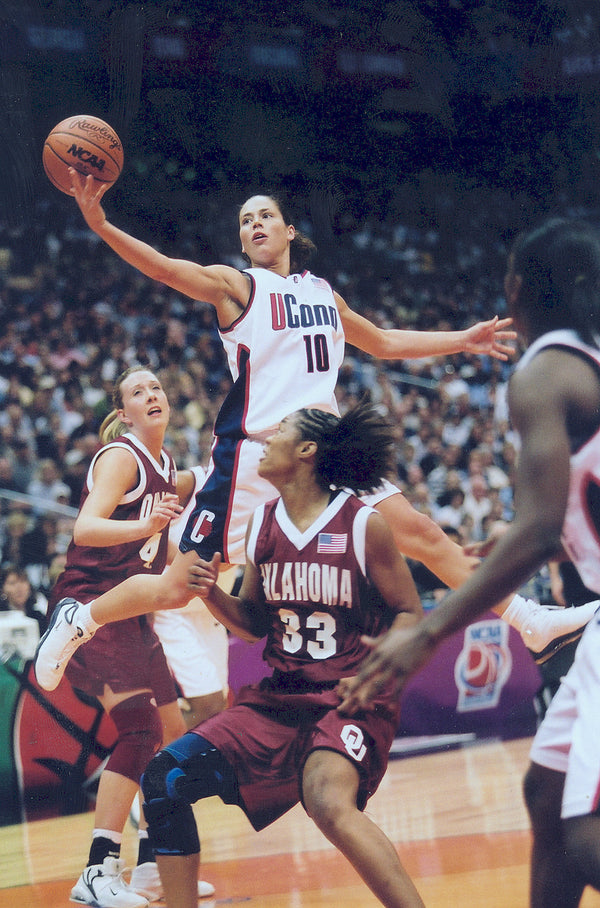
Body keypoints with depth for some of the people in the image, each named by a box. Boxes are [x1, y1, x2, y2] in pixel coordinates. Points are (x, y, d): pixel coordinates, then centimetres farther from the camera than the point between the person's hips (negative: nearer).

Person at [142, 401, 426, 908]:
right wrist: (211, 593, -2)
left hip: (350, 700, -7)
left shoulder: (363, 523, -8)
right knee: (164, 779, -3)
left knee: (328, 800, -36)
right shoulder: (262, 524, 8)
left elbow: (410, 614, -4)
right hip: (277, 699, 7)